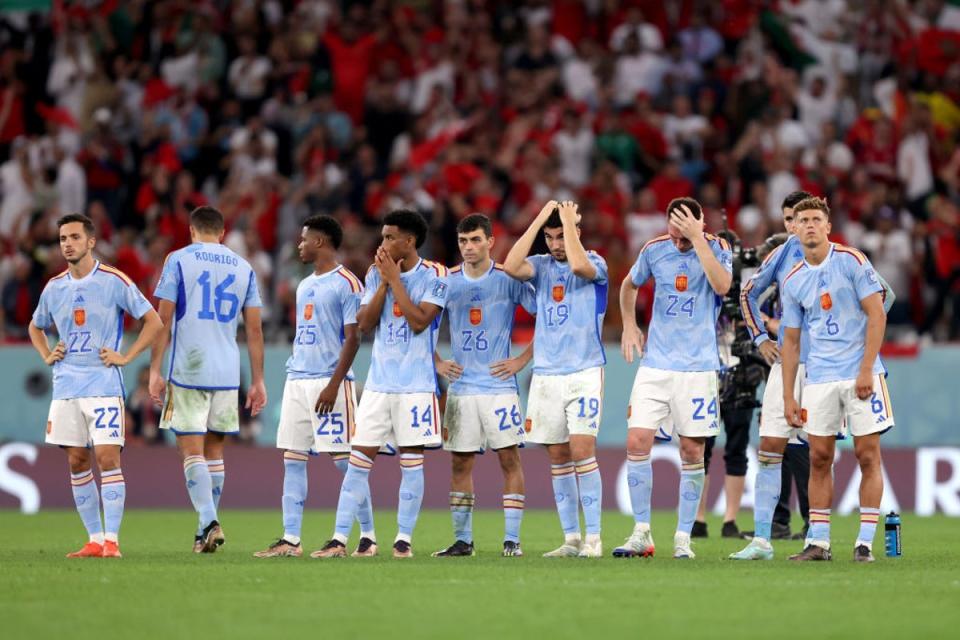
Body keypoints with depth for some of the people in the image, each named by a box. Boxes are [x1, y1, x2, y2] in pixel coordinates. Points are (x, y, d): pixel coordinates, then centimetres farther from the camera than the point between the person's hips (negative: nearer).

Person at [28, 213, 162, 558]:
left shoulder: (114, 281, -4)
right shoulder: (54, 287, 11)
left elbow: (153, 321, -2)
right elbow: (36, 327, 29)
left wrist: (126, 357, -8)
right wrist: (47, 356, 12)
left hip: (103, 386, -5)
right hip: (65, 387, 5)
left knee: (107, 457, -13)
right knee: (77, 462, 4)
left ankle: (111, 540, -13)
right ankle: (94, 540, 10)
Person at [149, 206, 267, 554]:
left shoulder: (178, 260, 1)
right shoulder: (244, 268, 11)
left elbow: (163, 320, -4)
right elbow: (254, 331, 10)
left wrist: (155, 371, -2)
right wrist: (258, 381, 14)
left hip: (187, 371, -4)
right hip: (228, 374, 4)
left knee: (191, 450, -3)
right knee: (214, 450, 13)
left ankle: (210, 523, -19)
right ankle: (206, 530, 15)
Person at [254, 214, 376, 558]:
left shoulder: (346, 283, -6)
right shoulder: (304, 286, 20)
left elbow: (352, 338, -11)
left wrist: (333, 384, -17)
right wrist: (295, 371, 17)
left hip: (330, 380, -8)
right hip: (297, 380, 8)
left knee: (344, 459, -6)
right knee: (292, 460, 3)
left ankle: (368, 536, 1)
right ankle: (290, 539, 3)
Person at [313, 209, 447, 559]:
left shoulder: (434, 275, -5)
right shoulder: (376, 273, 9)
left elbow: (419, 321, -16)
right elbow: (364, 323, 2)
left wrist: (395, 279, -13)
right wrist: (384, 282, -7)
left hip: (416, 383, -4)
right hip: (379, 382, 4)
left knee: (411, 459, -1)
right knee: (359, 458, 1)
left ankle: (404, 538, 6)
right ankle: (339, 539, 1)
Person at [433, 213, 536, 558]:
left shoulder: (508, 279, -4)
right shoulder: (446, 280, 5)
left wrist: (523, 359, -7)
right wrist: (437, 363, 7)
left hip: (499, 384, -3)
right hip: (460, 385, 3)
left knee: (509, 458, -5)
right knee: (460, 462, 4)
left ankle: (512, 539, -3)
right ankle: (462, 540, 11)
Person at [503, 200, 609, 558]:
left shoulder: (595, 264, 0)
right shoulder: (541, 266, 11)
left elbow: (578, 265, -24)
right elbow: (510, 266, -9)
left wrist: (568, 222, -11)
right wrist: (539, 220, -6)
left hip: (584, 372, -4)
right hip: (546, 375, 4)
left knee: (581, 451, -13)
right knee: (558, 457, 4)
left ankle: (593, 538, -11)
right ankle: (571, 539, 10)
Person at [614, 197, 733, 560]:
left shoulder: (716, 247, -5)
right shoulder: (654, 250, 3)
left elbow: (722, 285, -26)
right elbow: (629, 285, 23)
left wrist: (697, 238, -26)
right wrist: (629, 326, 11)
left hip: (698, 367, -2)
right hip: (655, 364, 2)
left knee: (692, 452, 0)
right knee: (637, 442, -7)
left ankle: (683, 538, 8)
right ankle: (641, 533, 2)